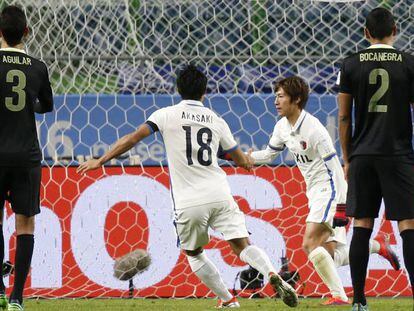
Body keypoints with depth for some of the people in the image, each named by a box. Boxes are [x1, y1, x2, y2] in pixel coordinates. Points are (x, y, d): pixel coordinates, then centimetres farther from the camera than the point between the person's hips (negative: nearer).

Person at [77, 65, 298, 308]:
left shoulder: (167, 115, 2)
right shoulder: (216, 121, 11)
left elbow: (134, 137, -4)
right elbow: (242, 161, 21)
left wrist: (101, 161, 3)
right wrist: (247, 161, 45)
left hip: (189, 203, -2)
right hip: (219, 195, 2)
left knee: (193, 253, 19)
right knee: (242, 246, -1)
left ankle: (228, 300, 16)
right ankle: (272, 274, -28)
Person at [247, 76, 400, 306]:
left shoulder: (313, 129, -19)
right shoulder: (282, 127, 6)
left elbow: (335, 168, -20)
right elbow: (269, 154, 22)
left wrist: (341, 206, -23)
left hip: (329, 191, -9)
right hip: (316, 194, 9)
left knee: (310, 244, -18)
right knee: (334, 257, 6)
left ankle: (339, 295, -13)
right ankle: (378, 246, 25)